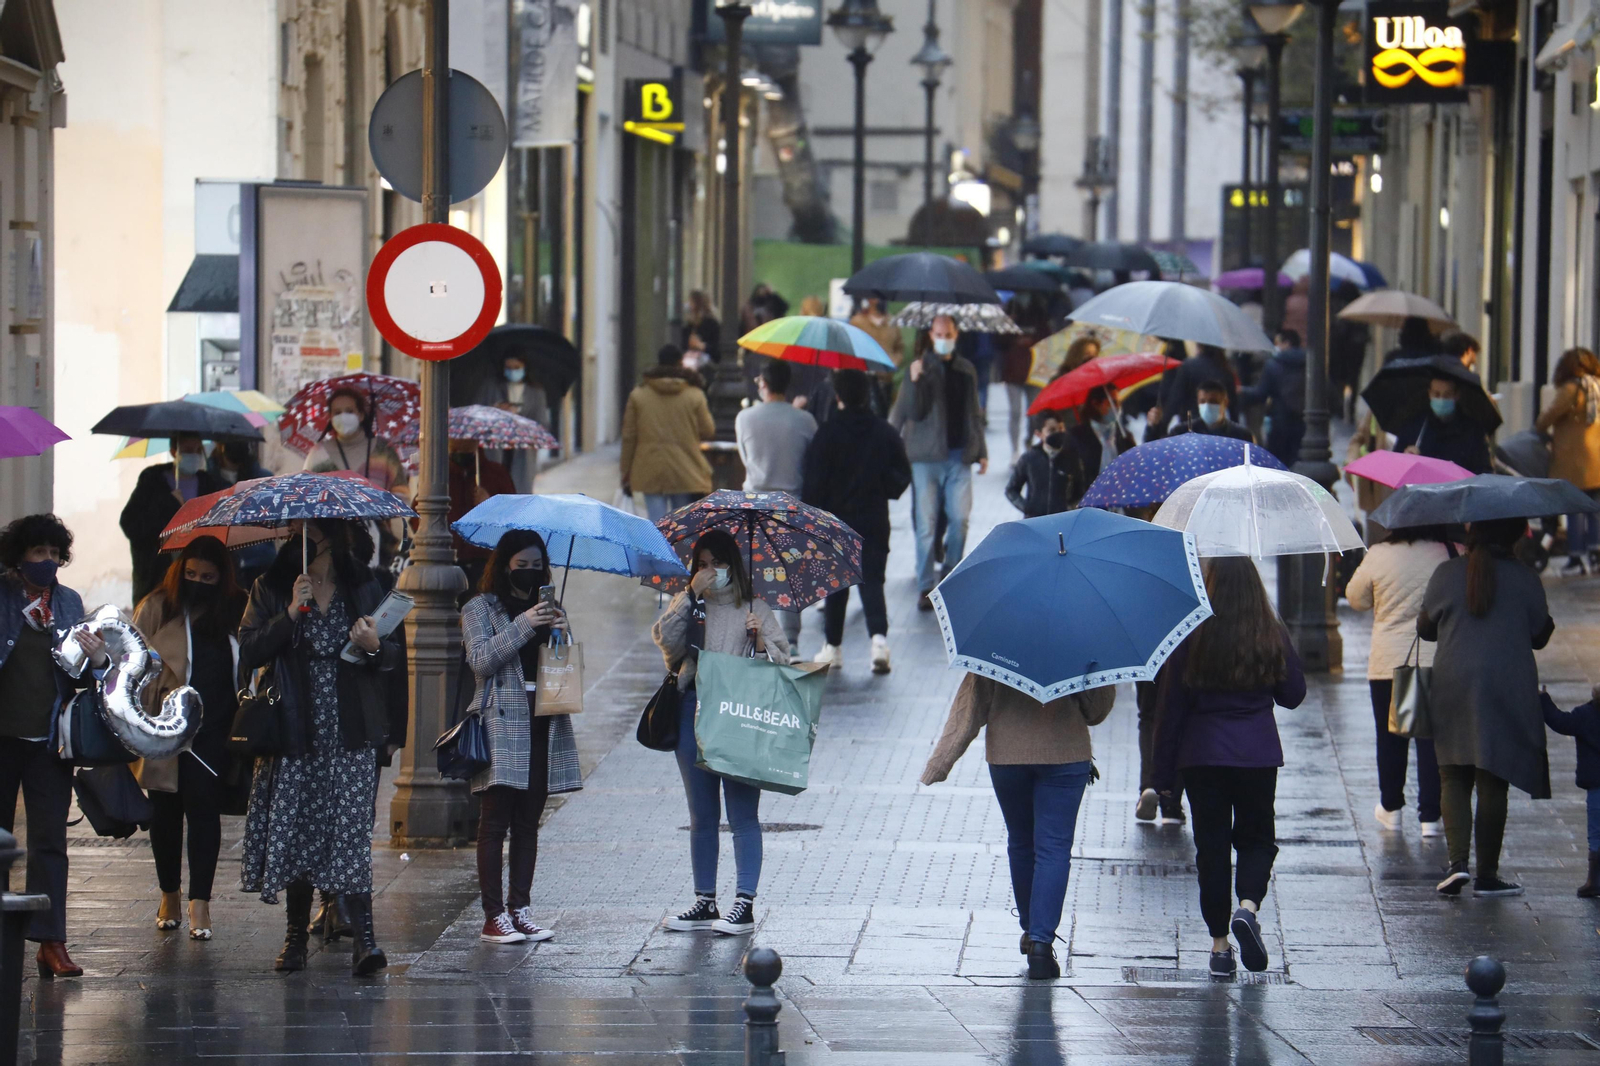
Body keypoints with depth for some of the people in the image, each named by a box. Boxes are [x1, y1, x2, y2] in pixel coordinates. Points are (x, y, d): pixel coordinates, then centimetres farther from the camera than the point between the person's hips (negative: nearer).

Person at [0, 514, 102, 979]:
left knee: (50, 841, -3)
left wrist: (98, 660, -8)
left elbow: (81, 678, 13)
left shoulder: (70, 602, 10)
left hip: (49, 739, 2)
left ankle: (50, 942, -5)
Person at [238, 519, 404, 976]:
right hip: (293, 730, 1)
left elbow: (394, 655, 11)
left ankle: (364, 938, -17)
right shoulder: (272, 588, 7)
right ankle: (296, 935, 14)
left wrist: (375, 647, -11)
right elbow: (248, 652, -3)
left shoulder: (364, 587, 10)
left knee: (350, 831, -11)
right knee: (295, 832, 2)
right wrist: (291, 615, -15)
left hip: (349, 733, -1)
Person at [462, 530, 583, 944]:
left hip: (543, 723, 5)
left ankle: (521, 909, 9)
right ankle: (494, 916, -7)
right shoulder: (480, 608, 5)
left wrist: (563, 632, -5)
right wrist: (524, 625, -16)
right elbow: (481, 659, -9)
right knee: (495, 823, -7)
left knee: (528, 823, 6)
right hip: (501, 723, -5)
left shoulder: (548, 607, 20)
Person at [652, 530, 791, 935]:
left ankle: (744, 903, -2)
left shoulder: (755, 609, 8)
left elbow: (781, 660, 4)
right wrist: (692, 594, -8)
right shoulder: (688, 606, 13)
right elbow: (666, 641, -5)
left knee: (742, 814, -4)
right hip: (694, 715, 3)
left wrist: (760, 640, -15)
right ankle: (704, 902, 16)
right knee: (702, 815, 9)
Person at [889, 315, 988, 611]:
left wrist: (981, 451, 16)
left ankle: (952, 574, 16)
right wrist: (914, 382, -23)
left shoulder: (966, 370, 12)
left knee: (960, 518, 0)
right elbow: (913, 412, -9)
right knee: (926, 522, -3)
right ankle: (926, 587, 1)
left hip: (959, 456, 3)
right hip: (926, 456, -3)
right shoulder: (920, 368, 0)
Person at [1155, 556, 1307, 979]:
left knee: (1211, 844, 7)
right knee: (1257, 837, 15)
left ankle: (1219, 943, 7)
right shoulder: (1273, 636, -3)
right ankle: (1248, 906, -12)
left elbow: (1174, 706, -4)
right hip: (1258, 753, 1)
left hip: (1202, 754, -1)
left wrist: (1163, 772, 2)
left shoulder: (1192, 638, -6)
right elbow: (1293, 695, 7)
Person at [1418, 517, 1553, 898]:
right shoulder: (1526, 580, -4)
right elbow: (1539, 636, 5)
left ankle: (1458, 861, -10)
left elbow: (1425, 628, 9)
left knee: (1453, 779, 9)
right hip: (1507, 691, -1)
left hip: (1452, 688, 1)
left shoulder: (1446, 574, -1)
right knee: (1493, 784, 4)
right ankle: (1487, 875, 5)